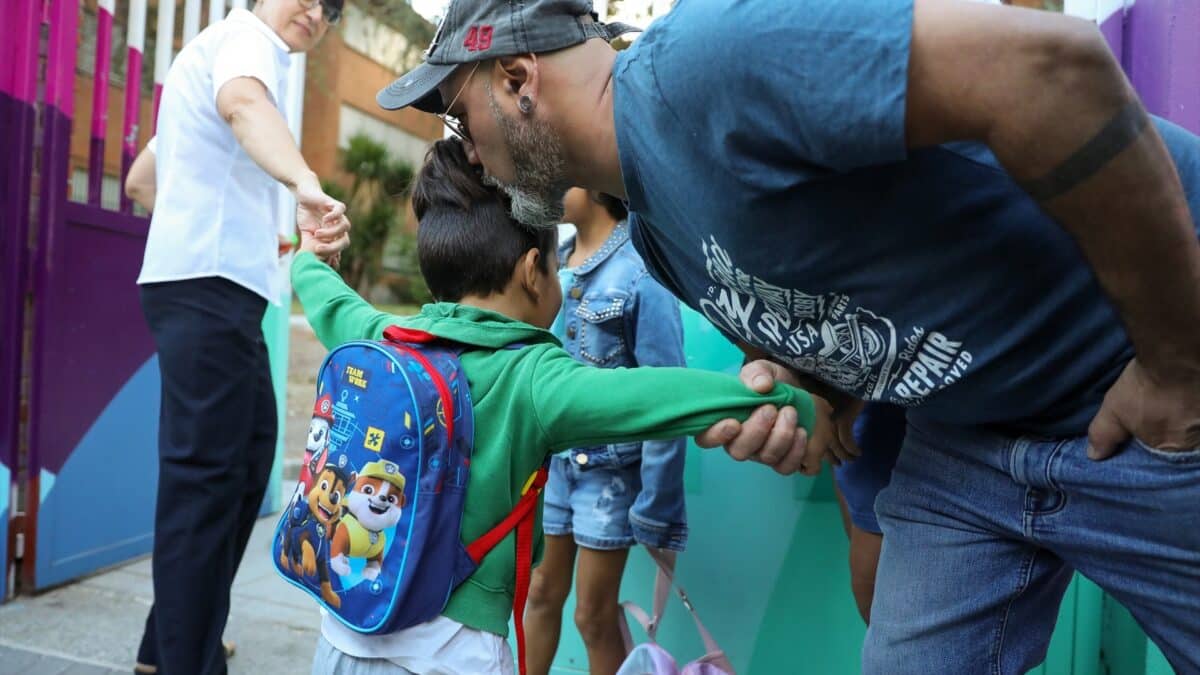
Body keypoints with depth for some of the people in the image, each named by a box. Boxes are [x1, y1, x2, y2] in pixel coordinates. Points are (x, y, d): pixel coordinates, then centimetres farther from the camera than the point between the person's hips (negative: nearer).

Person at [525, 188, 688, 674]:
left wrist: (655, 506, -14)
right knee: (540, 593, 18)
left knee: (595, 616, 10)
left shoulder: (640, 271, -17)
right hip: (549, 459, 5)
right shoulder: (553, 262, 1)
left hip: (610, 468, -5)